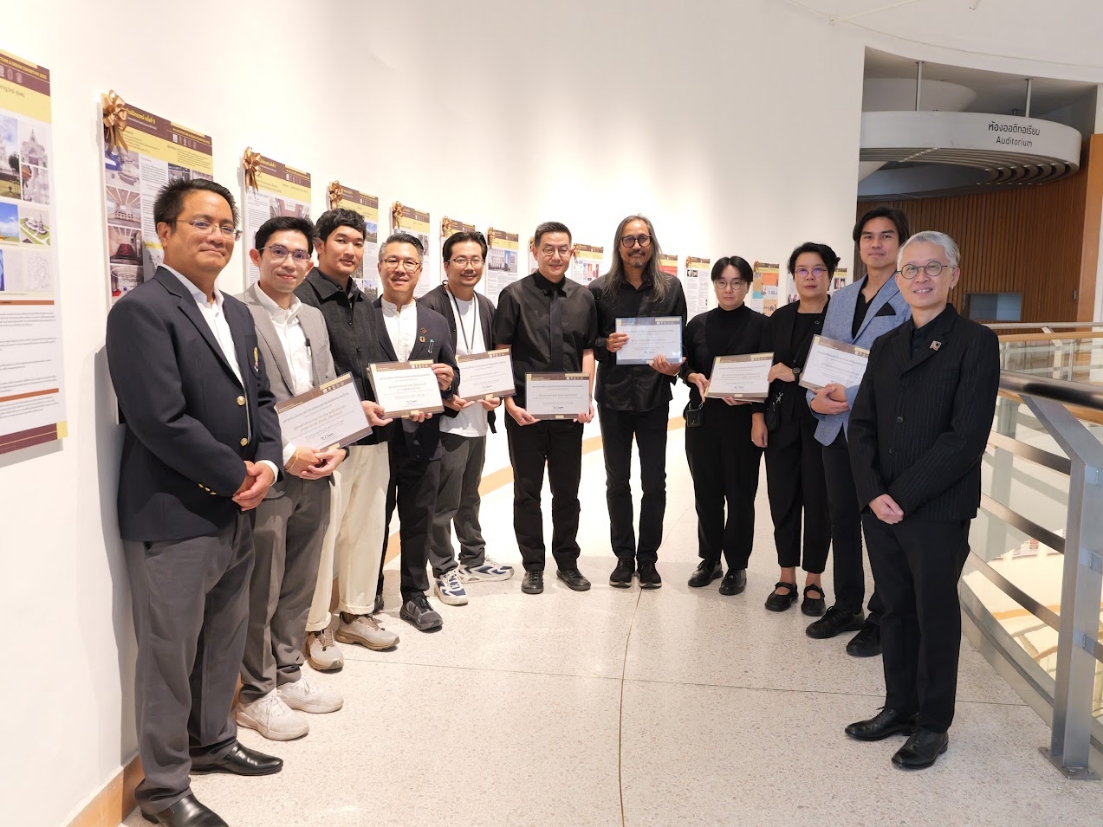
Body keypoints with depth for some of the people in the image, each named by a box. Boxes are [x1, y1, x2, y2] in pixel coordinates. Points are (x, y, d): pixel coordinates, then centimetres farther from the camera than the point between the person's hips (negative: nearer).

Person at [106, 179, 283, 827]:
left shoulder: (237, 313, 13)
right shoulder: (142, 310, -15)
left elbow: (261, 396, 13)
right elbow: (162, 420, -22)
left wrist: (268, 462, -5)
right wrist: (238, 478, -15)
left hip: (238, 510, 8)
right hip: (174, 517, -8)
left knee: (227, 639, 21)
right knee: (170, 654, 6)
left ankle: (213, 741, 42)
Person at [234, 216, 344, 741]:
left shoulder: (314, 319, 15)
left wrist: (336, 448, -1)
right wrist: (286, 456, -17)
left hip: (314, 475, 7)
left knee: (299, 587, 17)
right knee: (261, 593, 6)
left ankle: (288, 676, 33)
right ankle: (256, 694, 22)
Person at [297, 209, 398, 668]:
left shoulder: (365, 304, 17)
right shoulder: (303, 299, -7)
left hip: (373, 435, 8)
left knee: (367, 528, 14)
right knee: (323, 533, -1)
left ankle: (357, 614, 29)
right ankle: (315, 628, 15)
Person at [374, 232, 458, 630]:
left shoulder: (437, 323, 10)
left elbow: (451, 377, 13)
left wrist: (448, 379, -10)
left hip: (422, 439, 3)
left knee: (419, 522, 10)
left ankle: (415, 596, 24)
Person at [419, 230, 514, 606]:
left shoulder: (487, 307, 10)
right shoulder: (429, 306, -12)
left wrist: (496, 395, -1)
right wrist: (446, 398, -22)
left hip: (479, 419, 7)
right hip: (446, 420, -7)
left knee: (469, 496, 21)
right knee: (444, 501, 2)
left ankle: (473, 560, 35)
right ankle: (444, 571, 17)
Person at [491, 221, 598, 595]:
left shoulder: (583, 297, 6)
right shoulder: (515, 295, -3)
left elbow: (587, 351, 9)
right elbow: (501, 354, -5)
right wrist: (510, 403, -13)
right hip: (526, 410, -2)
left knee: (567, 490, 12)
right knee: (527, 490, 8)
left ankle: (567, 562, 27)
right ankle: (533, 566, 21)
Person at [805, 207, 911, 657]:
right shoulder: (841, 298, 14)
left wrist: (852, 395, -21)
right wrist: (816, 397, -5)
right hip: (835, 427, 6)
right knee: (842, 519, 14)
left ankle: (881, 619, 18)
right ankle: (846, 607, 29)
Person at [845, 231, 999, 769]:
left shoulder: (975, 343, -6)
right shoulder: (886, 346, 11)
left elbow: (966, 436, -15)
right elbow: (862, 424, 7)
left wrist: (904, 496, -16)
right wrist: (873, 492, -8)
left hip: (937, 513, -5)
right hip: (880, 508, 5)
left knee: (935, 618, 8)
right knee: (895, 611, 15)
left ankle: (933, 725, 24)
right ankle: (899, 708, 31)